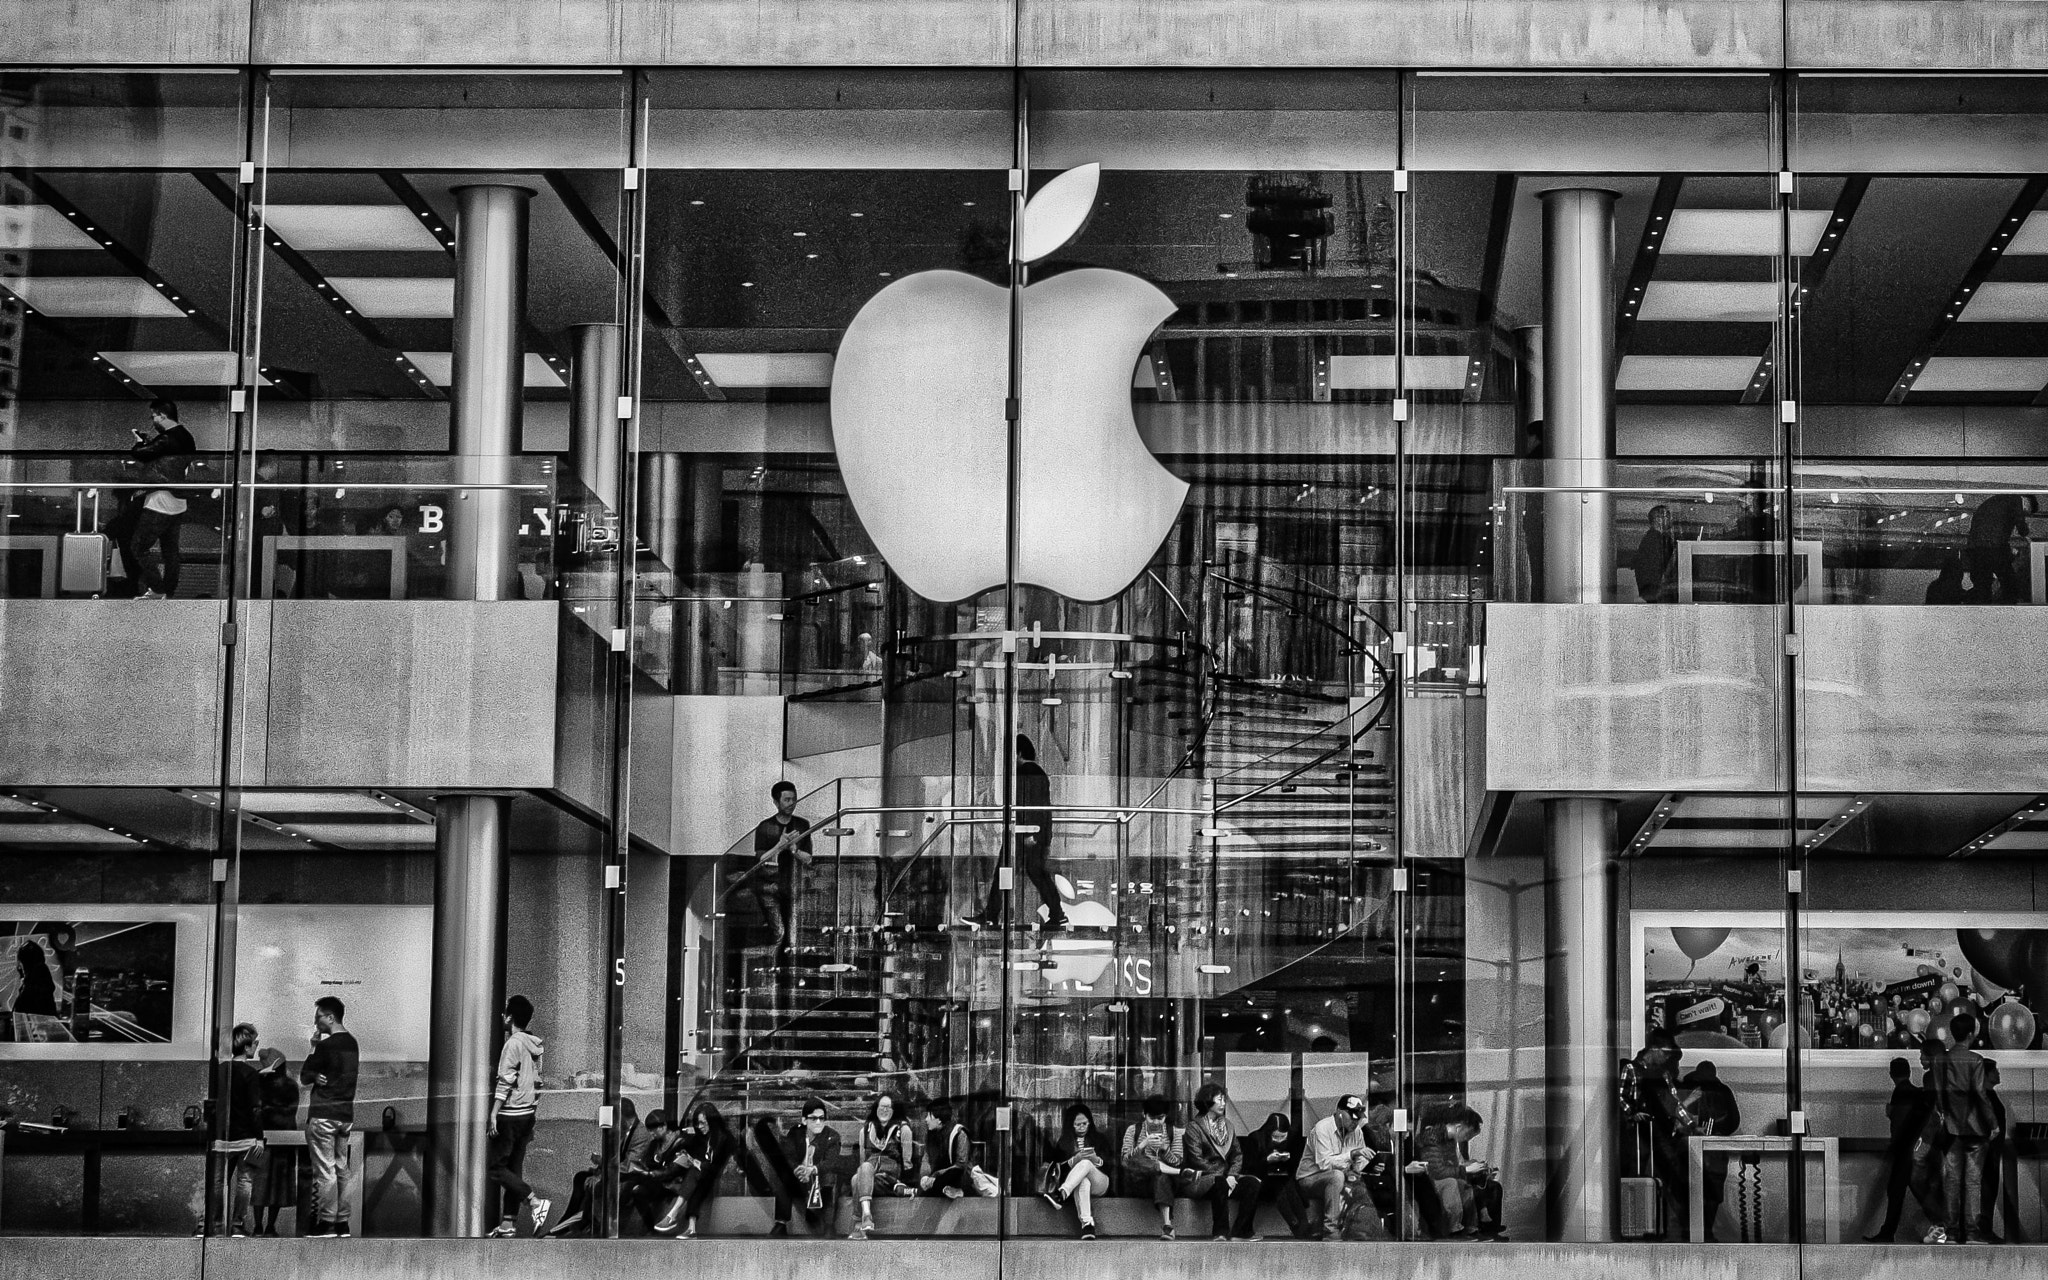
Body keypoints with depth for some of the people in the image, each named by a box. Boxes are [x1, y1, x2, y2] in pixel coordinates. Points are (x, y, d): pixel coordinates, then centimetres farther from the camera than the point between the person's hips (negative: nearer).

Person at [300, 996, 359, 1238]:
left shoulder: (326, 1045, -14)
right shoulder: (351, 1043, 11)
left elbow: (305, 1076, -6)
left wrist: (313, 1048, 3)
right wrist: (319, 1076, 6)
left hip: (324, 1114, -8)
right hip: (346, 1113, 8)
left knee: (325, 1170, -5)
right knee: (341, 1168, 11)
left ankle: (326, 1222, -6)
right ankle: (342, 1222, 12)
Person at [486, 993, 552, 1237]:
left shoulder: (514, 1043, -13)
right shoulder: (534, 1045, 13)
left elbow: (505, 1081, -18)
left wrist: (494, 1114, -18)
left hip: (510, 1115, -9)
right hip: (527, 1114, 9)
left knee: (495, 1169, -5)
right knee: (514, 1169, 9)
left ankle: (536, 1202, -14)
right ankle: (508, 1223, 9)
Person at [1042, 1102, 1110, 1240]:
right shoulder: (1063, 1143, 14)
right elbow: (1058, 1167, 2)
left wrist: (1097, 1160, -13)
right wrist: (1074, 1160, -15)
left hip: (1099, 1184, 1)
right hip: (1075, 1183, -1)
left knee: (1085, 1164, -35)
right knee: (1083, 1181, -41)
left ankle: (1060, 1195, -56)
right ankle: (1087, 1223, -58)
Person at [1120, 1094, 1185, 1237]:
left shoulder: (1173, 1132, 10)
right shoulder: (1133, 1130, 7)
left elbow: (1177, 1162, 2)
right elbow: (1126, 1160, -4)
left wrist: (1164, 1148, -17)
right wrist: (1143, 1144, -19)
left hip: (1163, 1177, 0)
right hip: (1139, 1181, 0)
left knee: (1161, 1176, -39)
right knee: (1135, 1161, -35)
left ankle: (1167, 1224, -51)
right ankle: (1182, 1173, -35)